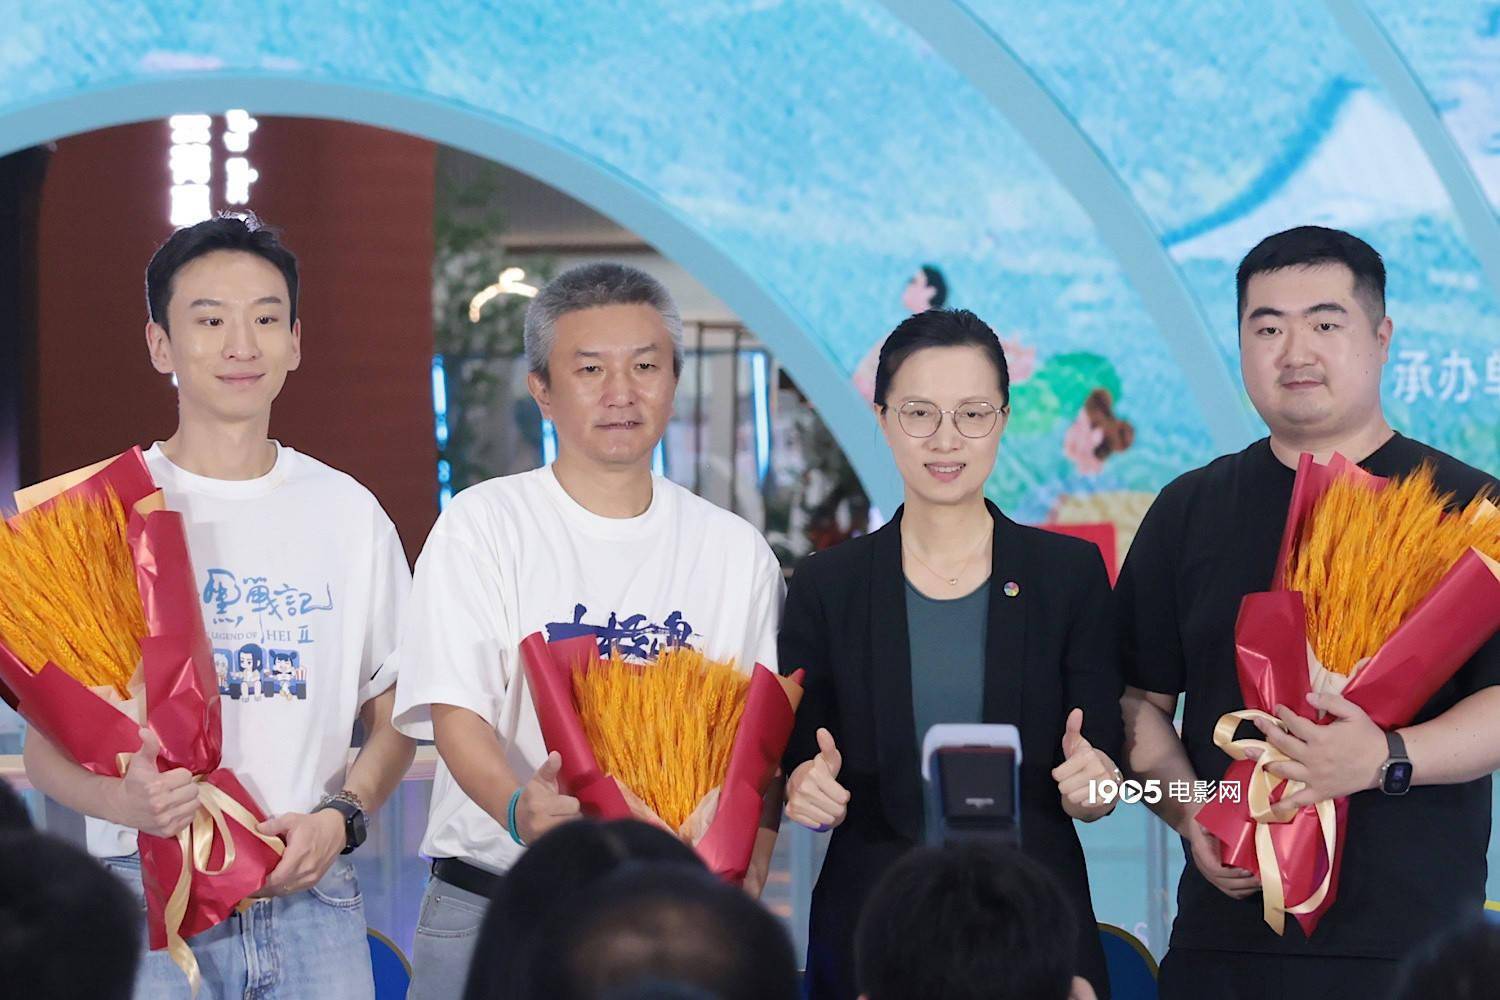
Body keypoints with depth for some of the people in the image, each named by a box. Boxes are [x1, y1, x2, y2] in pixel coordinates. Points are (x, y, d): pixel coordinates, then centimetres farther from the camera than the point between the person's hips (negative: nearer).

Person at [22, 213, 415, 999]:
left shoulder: (348, 513, 9)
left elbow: (394, 715, 13)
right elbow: (46, 747, -1)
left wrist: (340, 816, -7)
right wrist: (124, 800, -22)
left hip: (311, 898, 2)